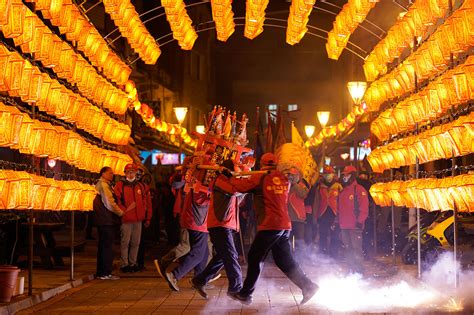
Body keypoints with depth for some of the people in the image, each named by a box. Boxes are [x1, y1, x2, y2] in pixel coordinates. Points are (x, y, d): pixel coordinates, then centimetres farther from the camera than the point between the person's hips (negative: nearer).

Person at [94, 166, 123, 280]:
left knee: (103, 246, 14)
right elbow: (110, 204, -19)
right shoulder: (103, 185, -13)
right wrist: (121, 212, -6)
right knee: (107, 246, -7)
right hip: (107, 221, -11)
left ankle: (101, 272, 20)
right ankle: (105, 273, -6)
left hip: (102, 221, 11)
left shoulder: (100, 185, 20)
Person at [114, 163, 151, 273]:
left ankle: (133, 263, 17)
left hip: (138, 219, 4)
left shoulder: (141, 186, 13)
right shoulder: (120, 186, 1)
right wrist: (124, 210, -16)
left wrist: (148, 218, 12)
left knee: (136, 243, 8)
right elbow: (117, 201, -6)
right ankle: (124, 264, 4)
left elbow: (147, 202, 14)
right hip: (126, 219, -4)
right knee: (125, 242, -3)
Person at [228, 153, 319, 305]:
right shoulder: (284, 179, 9)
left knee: (255, 258, 4)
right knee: (284, 260, 13)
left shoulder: (259, 178, -7)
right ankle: (308, 286, 6)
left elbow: (241, 186, -4)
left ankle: (245, 294, 10)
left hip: (269, 226, -6)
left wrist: (232, 178, 14)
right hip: (284, 225, 6)